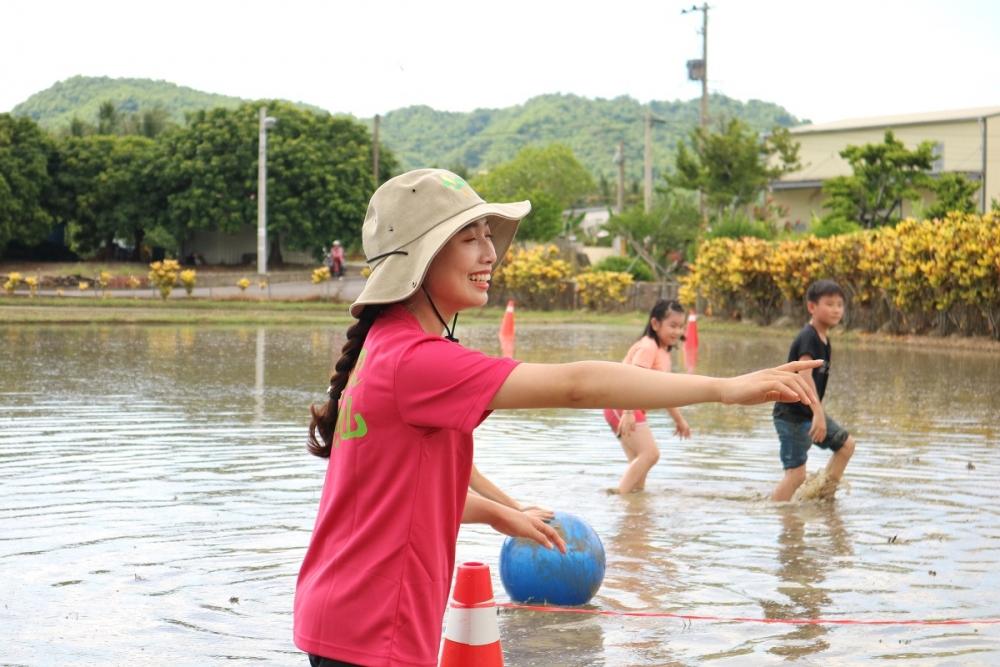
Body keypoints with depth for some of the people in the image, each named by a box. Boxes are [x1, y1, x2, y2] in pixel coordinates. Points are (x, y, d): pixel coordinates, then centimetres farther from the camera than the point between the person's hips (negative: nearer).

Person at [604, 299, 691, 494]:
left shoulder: (664, 352, 17)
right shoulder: (648, 347, -14)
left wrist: (679, 419, 34)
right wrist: (628, 412, -37)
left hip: (633, 409, 10)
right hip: (622, 406, -10)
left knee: (639, 459, 8)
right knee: (650, 453, -19)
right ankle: (621, 494, -20)